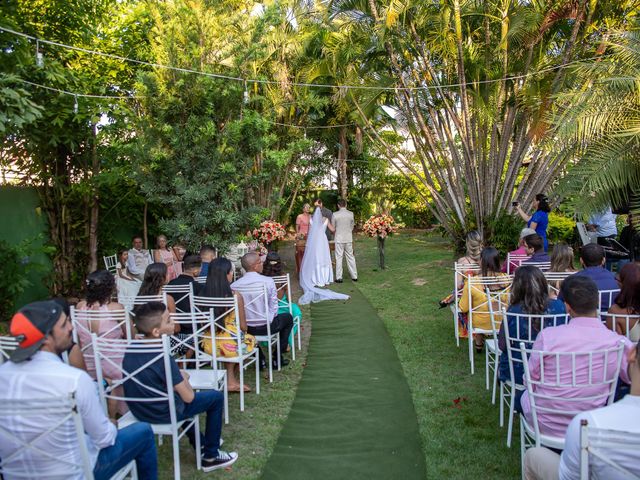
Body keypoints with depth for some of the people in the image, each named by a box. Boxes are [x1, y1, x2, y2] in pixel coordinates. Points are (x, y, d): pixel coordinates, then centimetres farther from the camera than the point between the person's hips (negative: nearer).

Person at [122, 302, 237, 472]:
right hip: (163, 414, -8)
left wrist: (177, 377, 5)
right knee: (216, 397, 7)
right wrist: (183, 379, -3)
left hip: (138, 410, 8)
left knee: (176, 387, 34)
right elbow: (188, 397, -22)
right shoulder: (162, 358, -28)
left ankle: (199, 443, 41)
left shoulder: (131, 350, -6)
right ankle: (211, 457, 17)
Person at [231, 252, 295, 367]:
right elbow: (274, 307, -11)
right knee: (288, 318, 26)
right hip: (266, 326, -3)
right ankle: (277, 358, 29)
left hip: (245, 328, 3)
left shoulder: (234, 286, -11)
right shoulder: (268, 281, -16)